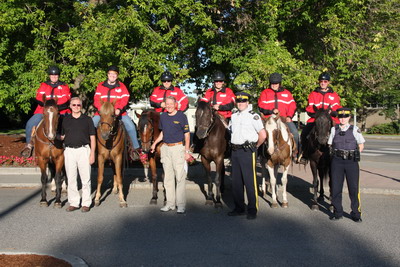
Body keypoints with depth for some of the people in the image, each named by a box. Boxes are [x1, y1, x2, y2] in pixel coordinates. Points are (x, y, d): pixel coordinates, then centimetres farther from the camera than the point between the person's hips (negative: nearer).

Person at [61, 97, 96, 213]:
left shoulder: (87, 119, 3)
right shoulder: (66, 120, 10)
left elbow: (92, 138, 1)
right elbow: (62, 137, 15)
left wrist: (92, 153, -6)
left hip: (83, 150, -2)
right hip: (69, 151, 2)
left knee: (85, 179, 1)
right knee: (71, 179, 7)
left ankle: (86, 203, 10)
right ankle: (73, 203, 17)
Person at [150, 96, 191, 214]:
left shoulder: (181, 116, -5)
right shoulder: (163, 116, 10)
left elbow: (187, 134, -5)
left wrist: (187, 151, -11)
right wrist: (155, 143, 10)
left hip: (178, 148, -6)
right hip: (165, 148, 6)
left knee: (180, 177, -4)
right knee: (168, 177, 10)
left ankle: (181, 205, 2)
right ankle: (170, 203, 19)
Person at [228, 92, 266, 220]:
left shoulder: (253, 116, -7)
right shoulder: (233, 116, 13)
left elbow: (263, 135, -12)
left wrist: (255, 146, -1)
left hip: (247, 152, -7)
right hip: (235, 151, 7)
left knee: (250, 181, -3)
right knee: (236, 181, 12)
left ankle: (252, 210, 6)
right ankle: (239, 208, 23)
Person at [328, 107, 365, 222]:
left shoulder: (355, 129, 1)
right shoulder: (334, 129, 6)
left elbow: (361, 145, 7)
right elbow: (330, 145, 11)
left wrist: (354, 155, -2)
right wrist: (336, 154, 0)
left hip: (352, 162, -1)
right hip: (337, 161, 2)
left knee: (354, 188, 1)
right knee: (336, 188, 5)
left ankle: (356, 214, 14)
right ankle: (338, 213, 18)